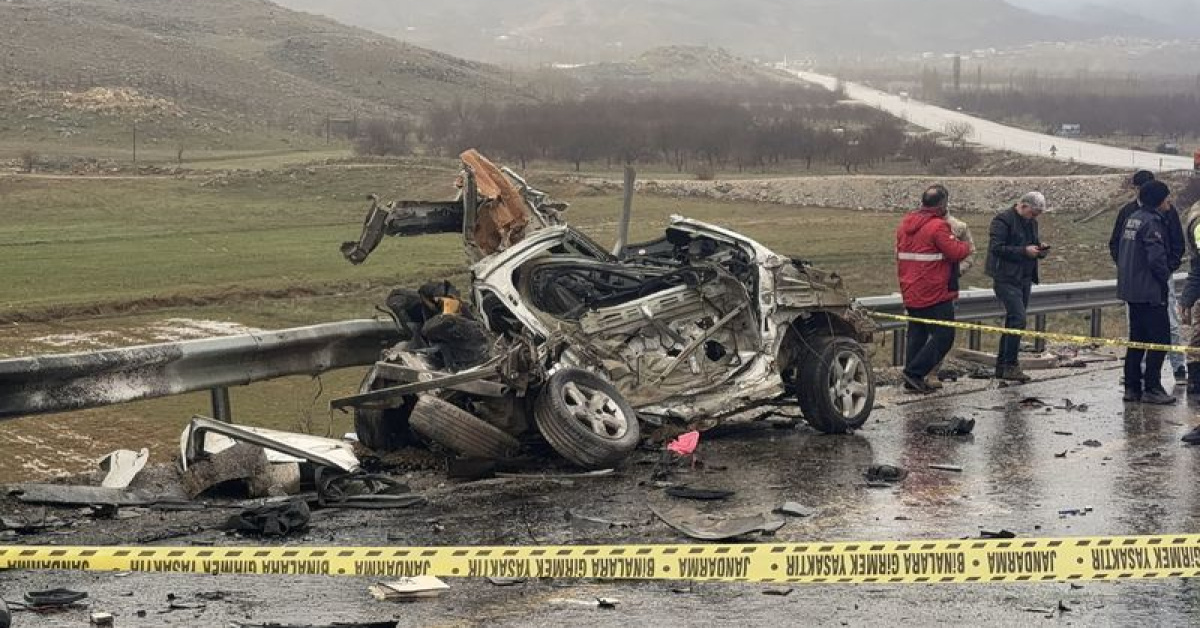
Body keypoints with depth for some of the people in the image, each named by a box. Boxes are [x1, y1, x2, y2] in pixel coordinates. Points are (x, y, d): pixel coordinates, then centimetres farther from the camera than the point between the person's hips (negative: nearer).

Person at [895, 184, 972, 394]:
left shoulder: (905, 224, 11)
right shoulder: (938, 226, -16)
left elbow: (900, 256, 18)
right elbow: (956, 252, -17)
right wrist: (966, 246, 2)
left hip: (911, 293, 8)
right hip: (935, 295, -8)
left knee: (917, 334, 14)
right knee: (944, 336, -3)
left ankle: (912, 381, 14)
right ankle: (915, 372, -12)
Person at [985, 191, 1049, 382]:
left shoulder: (1031, 222, 16)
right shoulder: (1003, 221, -10)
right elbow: (996, 248, -18)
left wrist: (1040, 249, 3)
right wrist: (1024, 251, -21)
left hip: (1024, 279, 9)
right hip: (1007, 279, -9)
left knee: (1013, 322, 10)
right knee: (1018, 319, -17)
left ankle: (1002, 366, 16)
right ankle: (1010, 366, -13)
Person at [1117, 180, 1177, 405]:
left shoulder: (1132, 218, 12)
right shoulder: (1152, 222, -17)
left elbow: (1120, 253, 17)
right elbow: (1157, 258, -23)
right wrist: (1165, 276, -6)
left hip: (1130, 290, 9)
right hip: (1150, 291, -9)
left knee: (1137, 339, 14)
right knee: (1160, 339, -3)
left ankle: (1132, 387, 16)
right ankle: (1152, 388, -4)